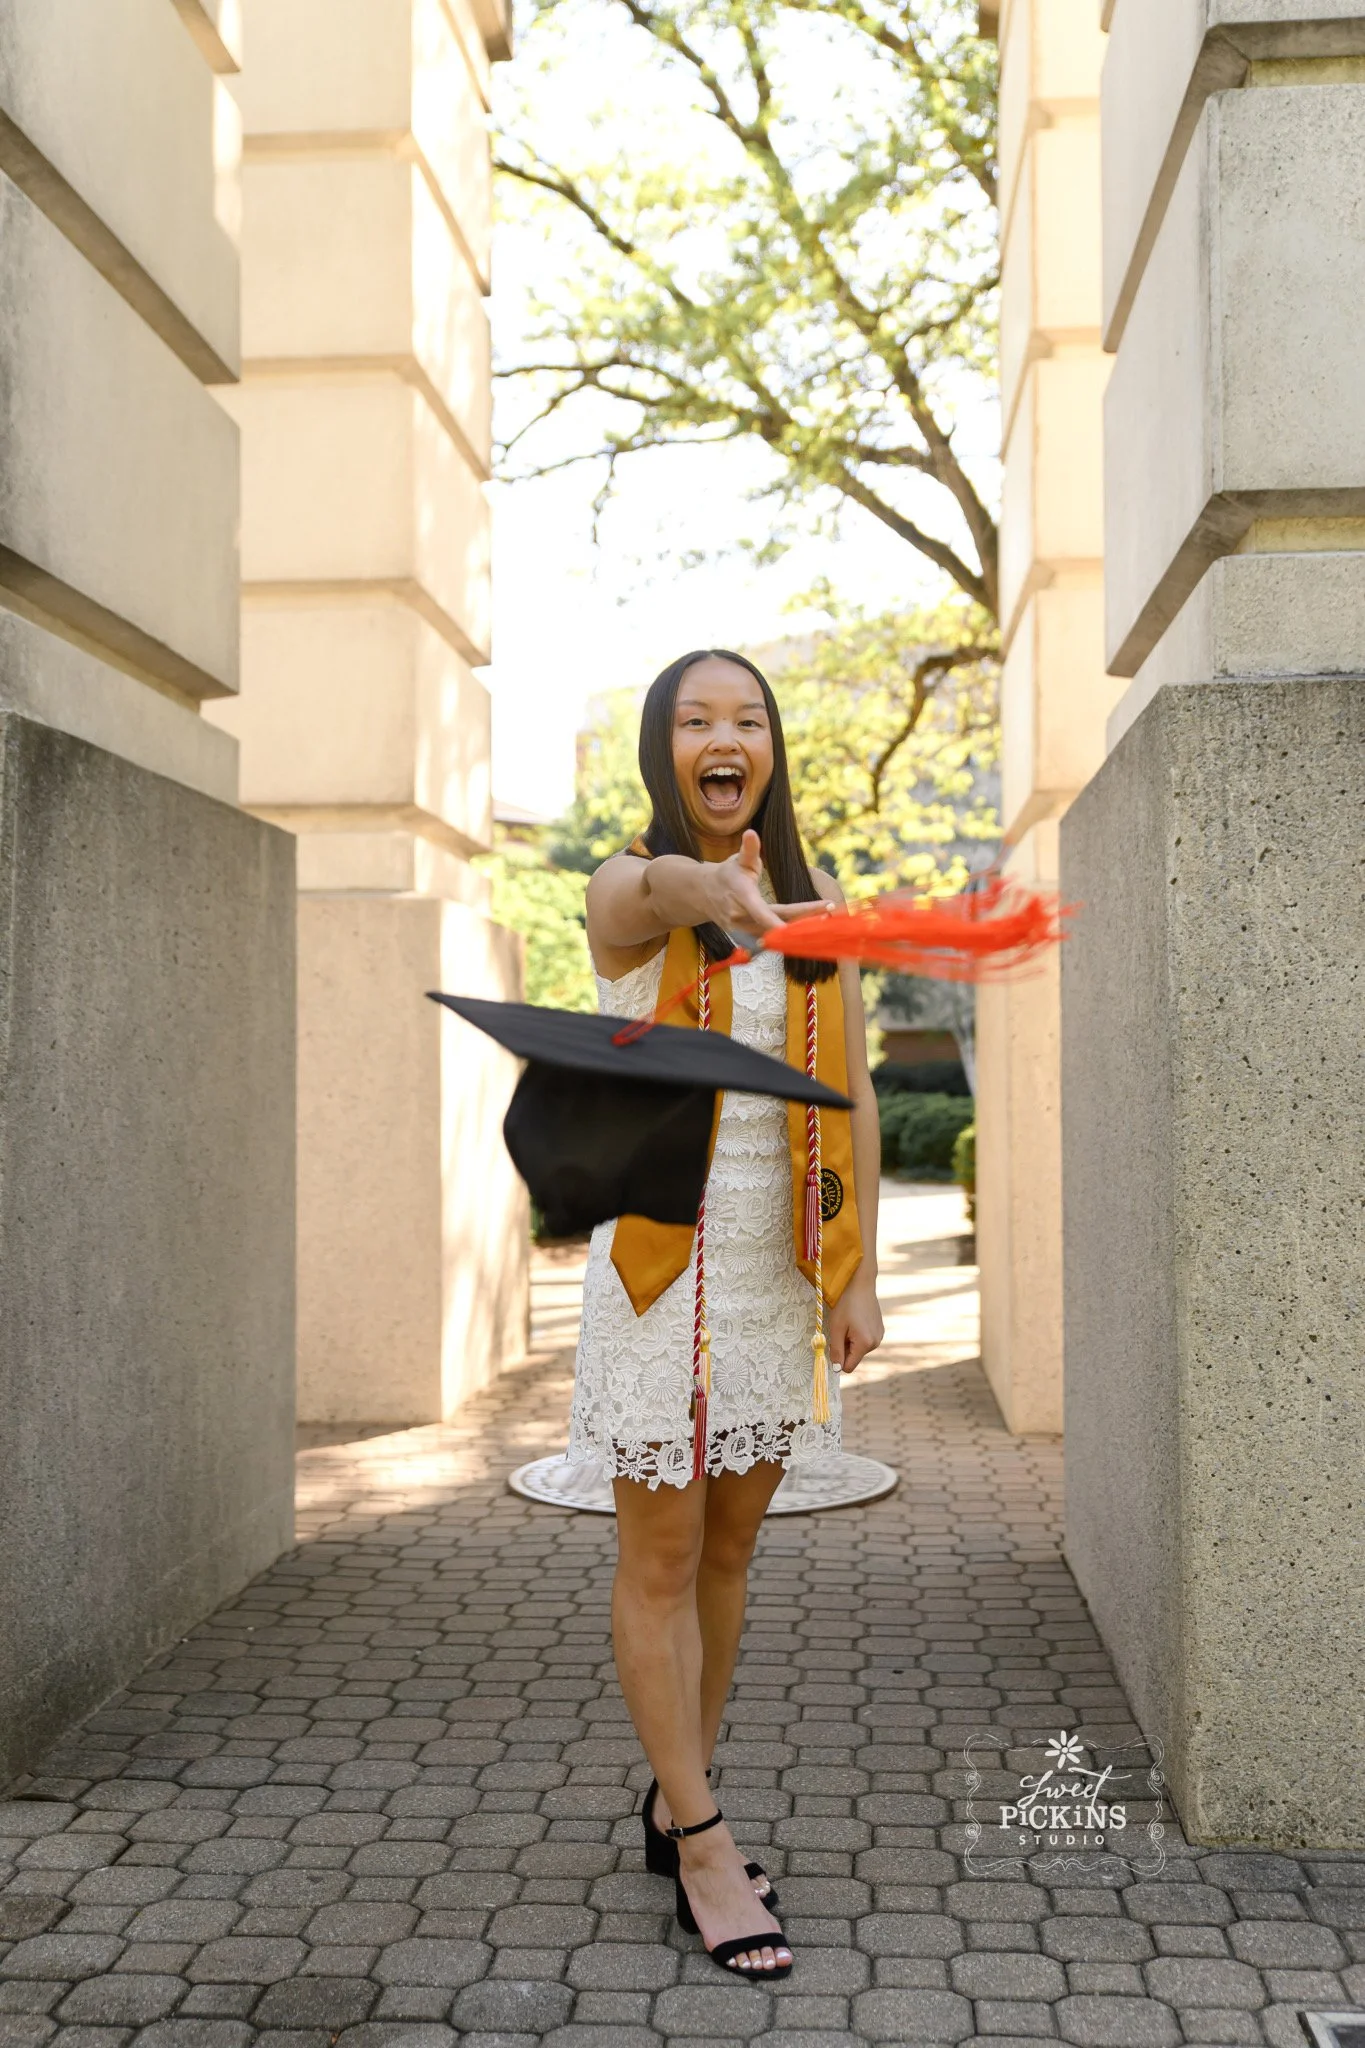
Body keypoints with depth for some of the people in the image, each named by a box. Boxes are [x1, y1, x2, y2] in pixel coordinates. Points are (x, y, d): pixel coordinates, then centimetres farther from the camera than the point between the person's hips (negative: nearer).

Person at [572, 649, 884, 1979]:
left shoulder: (816, 902, 7)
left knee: (730, 1546, 13)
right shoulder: (628, 891, -6)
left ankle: (674, 1806, 29)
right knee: (660, 1556, 1)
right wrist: (719, 891, -59)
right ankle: (702, 1846, 12)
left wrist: (858, 1274, 1)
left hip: (781, 1263, 5)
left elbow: (852, 1094, 6)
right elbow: (661, 889, -34)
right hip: (663, 1257, -4)